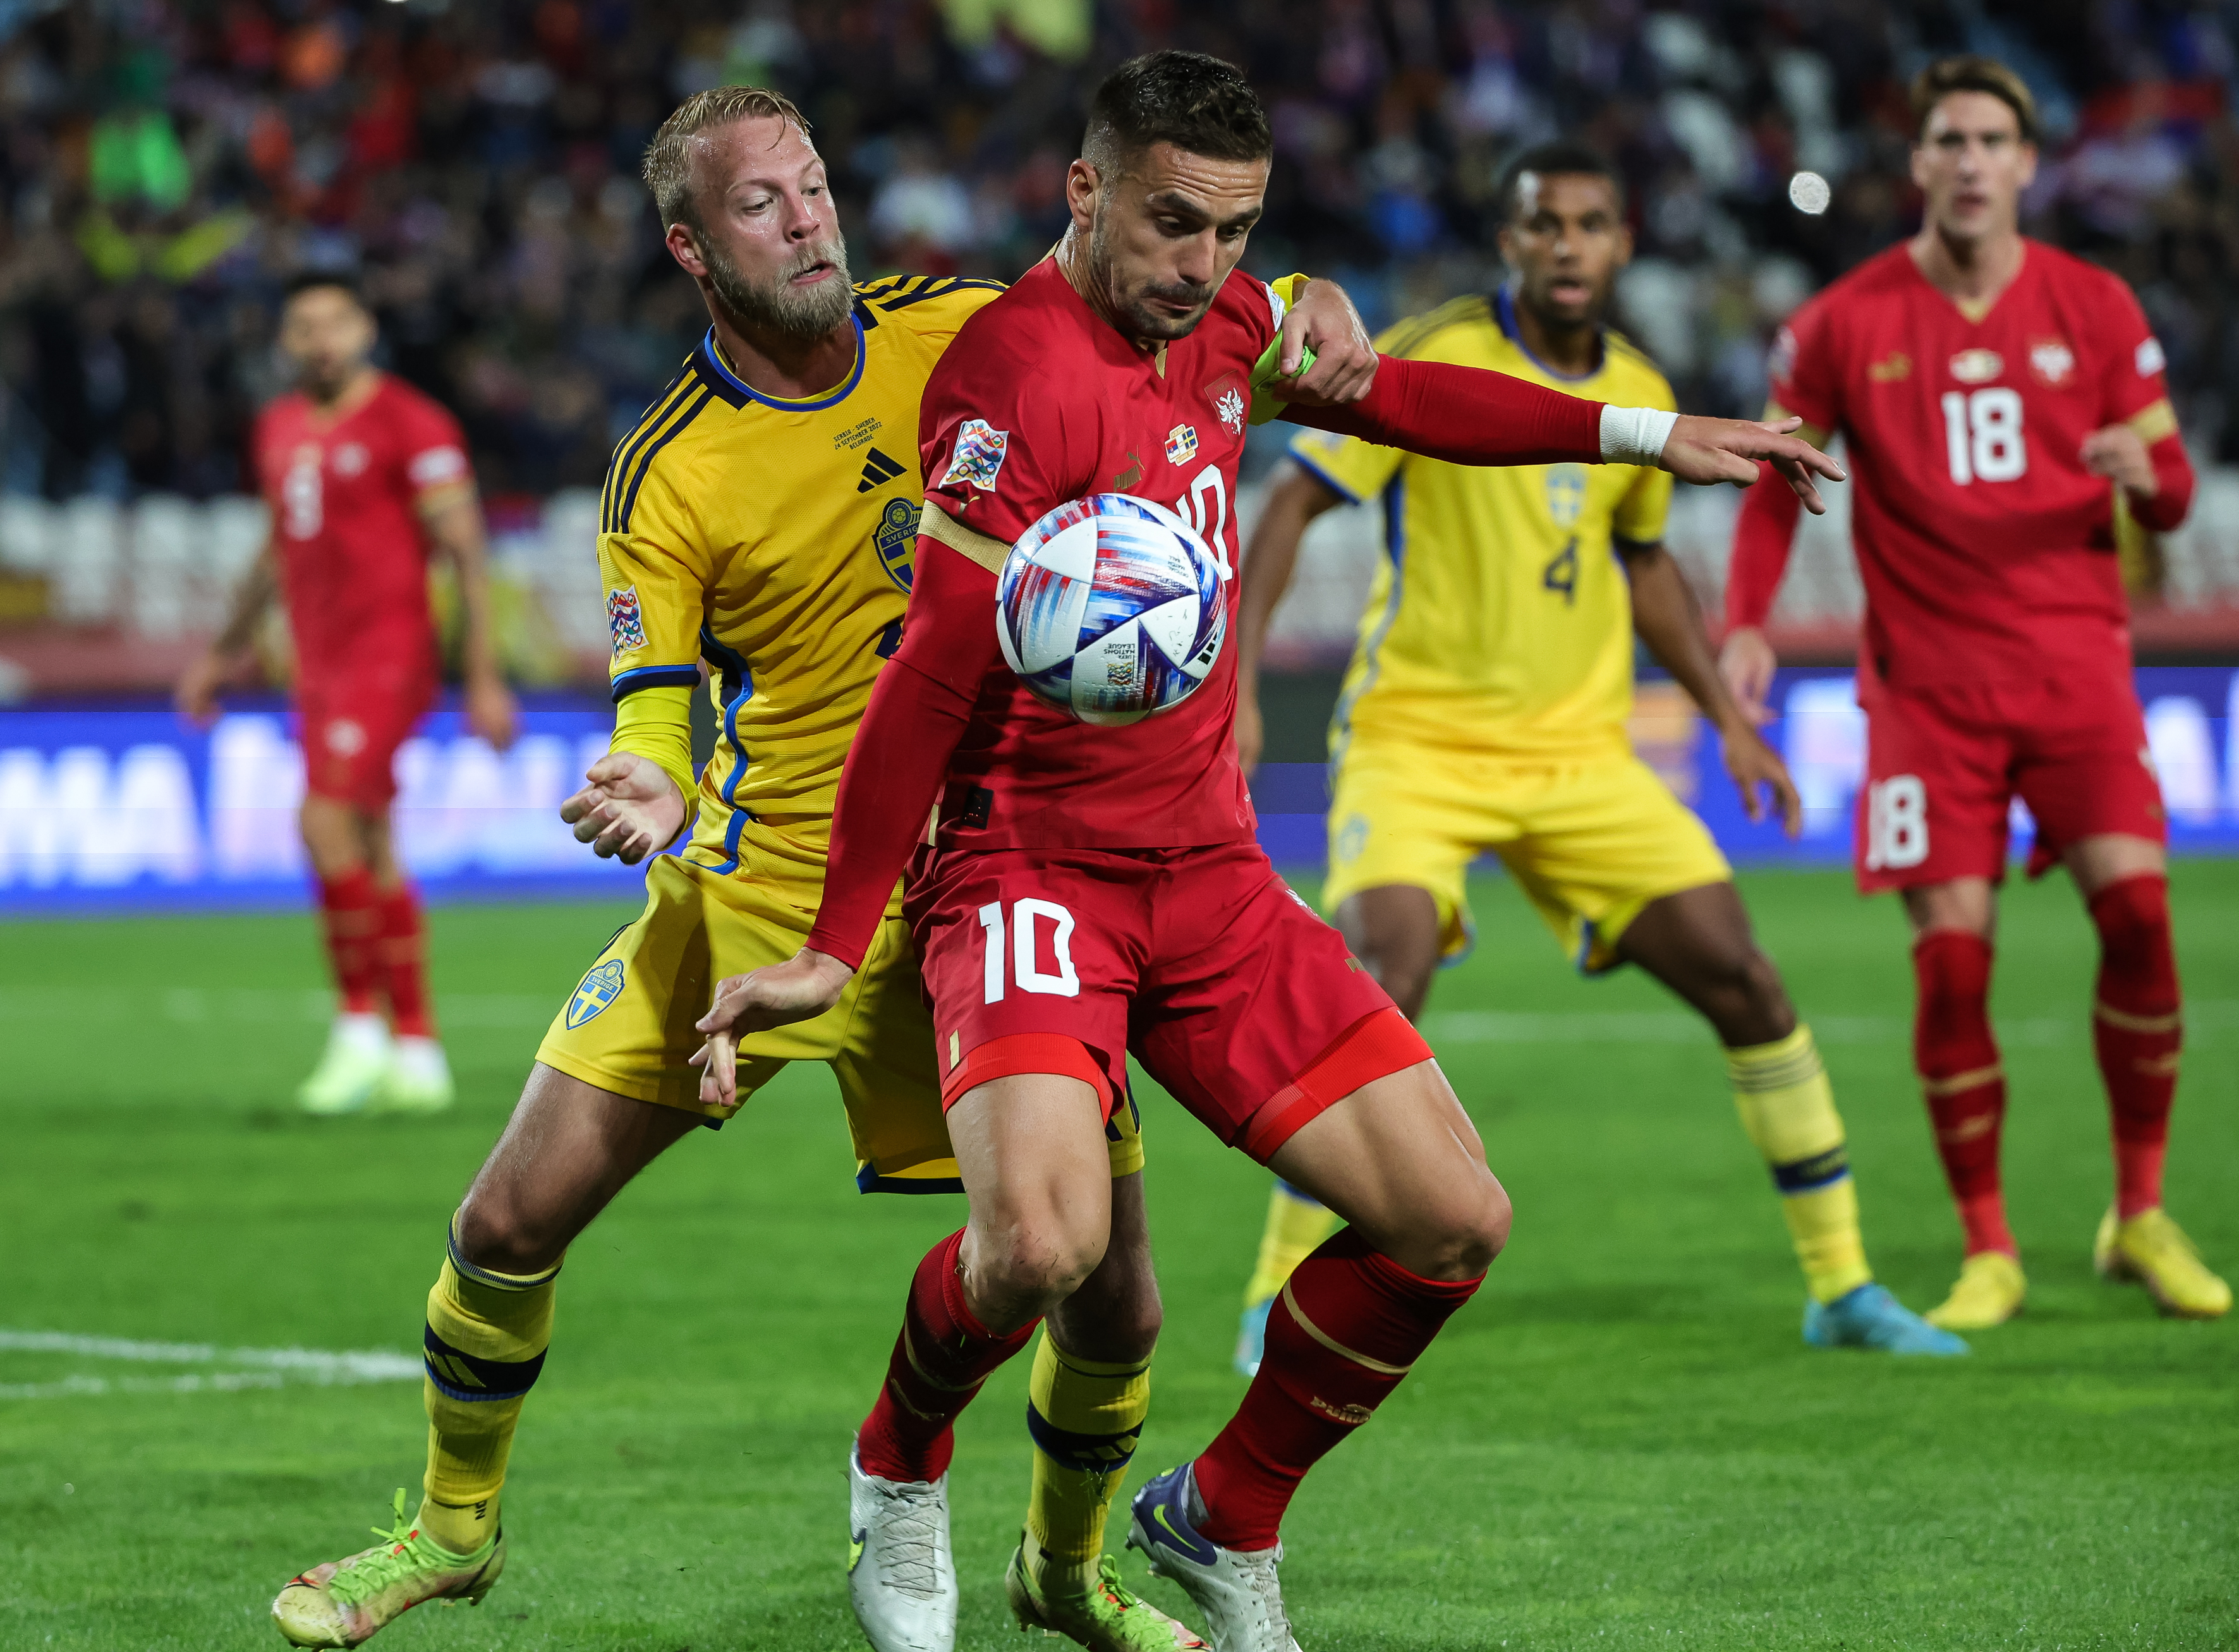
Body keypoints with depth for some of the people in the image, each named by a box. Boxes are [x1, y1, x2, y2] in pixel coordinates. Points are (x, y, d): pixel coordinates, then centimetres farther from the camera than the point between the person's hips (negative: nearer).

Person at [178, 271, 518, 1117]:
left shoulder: (411, 426, -10)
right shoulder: (279, 429, 13)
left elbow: (467, 553, -9)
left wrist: (485, 678, -13)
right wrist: (228, 649, 31)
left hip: (388, 656, -8)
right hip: (320, 665, 8)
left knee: (327, 821, -19)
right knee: (372, 857, 8)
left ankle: (361, 1030, -9)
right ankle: (417, 1053, 13)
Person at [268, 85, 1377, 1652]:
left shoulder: (950, 336, -1)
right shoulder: (668, 476, -8)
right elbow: (655, 712, -11)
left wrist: (1306, 306, -13)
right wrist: (649, 794, -35)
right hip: (748, 892, -1)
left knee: (1114, 1298, -3)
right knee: (513, 1221, -3)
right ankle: (455, 1525, 23)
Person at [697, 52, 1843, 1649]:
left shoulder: (1218, 320, 6)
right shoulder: (1020, 372, -19)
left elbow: (1390, 392, 27)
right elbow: (936, 677, -19)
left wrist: (1647, 433, 27)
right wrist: (836, 950, -17)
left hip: (1208, 872, 8)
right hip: (1033, 869, -8)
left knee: (1455, 1223, -1)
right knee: (1042, 1244, -31)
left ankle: (1223, 1522, 20)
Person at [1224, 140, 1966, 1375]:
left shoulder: (1643, 398, 6)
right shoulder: (1429, 361, -11)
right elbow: (1289, 506, -9)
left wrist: (1725, 715, 19)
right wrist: (1236, 684, -18)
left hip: (1579, 752, 5)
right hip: (1415, 743, -5)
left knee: (1743, 980, -1)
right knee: (1384, 983, -26)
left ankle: (1842, 1286, 13)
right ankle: (1278, 1303, -13)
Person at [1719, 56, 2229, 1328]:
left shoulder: (2095, 308, 5)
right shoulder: (1847, 324, 2)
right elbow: (1778, 478, 11)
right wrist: (1748, 624, -3)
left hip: (2074, 651, 1)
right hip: (1929, 674, -1)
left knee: (2136, 911, -13)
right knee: (1954, 954, -8)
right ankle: (1988, 1253, 4)